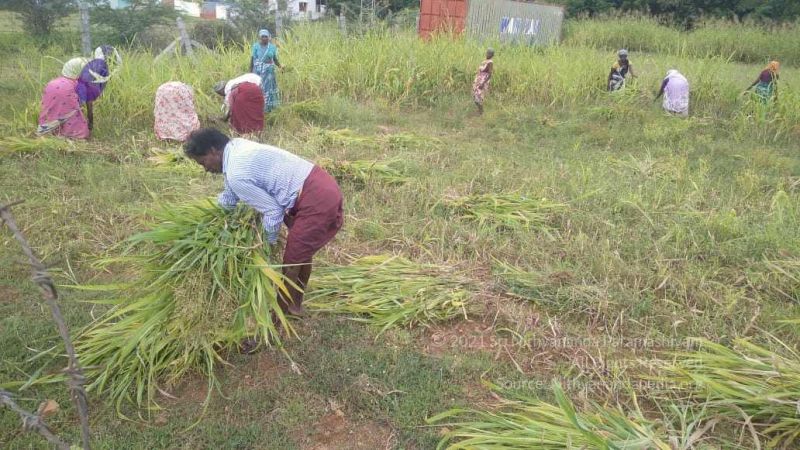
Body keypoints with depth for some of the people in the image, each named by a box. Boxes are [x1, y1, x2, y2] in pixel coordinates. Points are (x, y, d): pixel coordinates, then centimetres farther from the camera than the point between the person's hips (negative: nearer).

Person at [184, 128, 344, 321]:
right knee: (301, 254, 24)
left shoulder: (237, 175, -17)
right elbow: (230, 195, 26)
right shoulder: (237, 145, 12)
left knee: (292, 261, 5)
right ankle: (295, 304, 42)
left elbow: (273, 211, -13)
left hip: (317, 201, -10)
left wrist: (266, 242, 4)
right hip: (323, 185, 10)